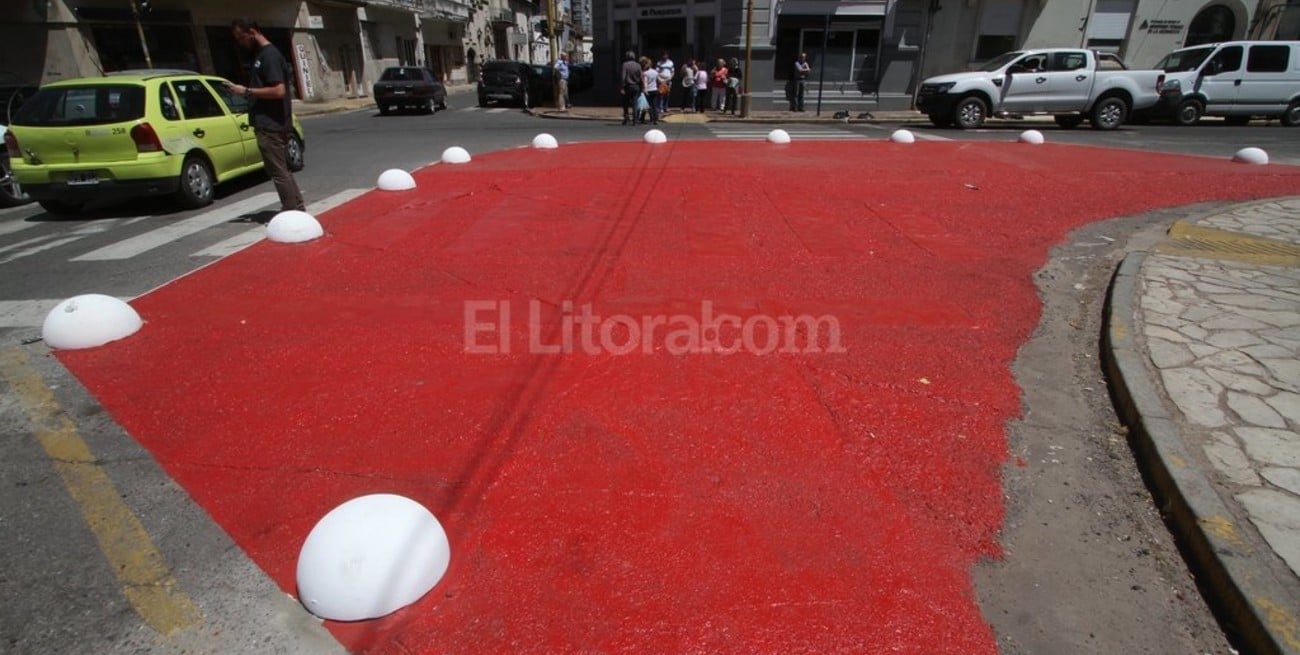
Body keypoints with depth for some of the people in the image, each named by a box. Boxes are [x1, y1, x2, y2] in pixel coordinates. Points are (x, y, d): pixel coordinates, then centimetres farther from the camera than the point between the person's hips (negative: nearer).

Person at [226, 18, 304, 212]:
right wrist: (247, 91, 11)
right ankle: (296, 209, 20)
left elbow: (279, 91, -22)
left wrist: (247, 91, -16)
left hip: (271, 125, -10)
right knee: (282, 169, 14)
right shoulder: (261, 54, 17)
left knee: (278, 171, -7)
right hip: (272, 123, 10)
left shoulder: (270, 56, -14)